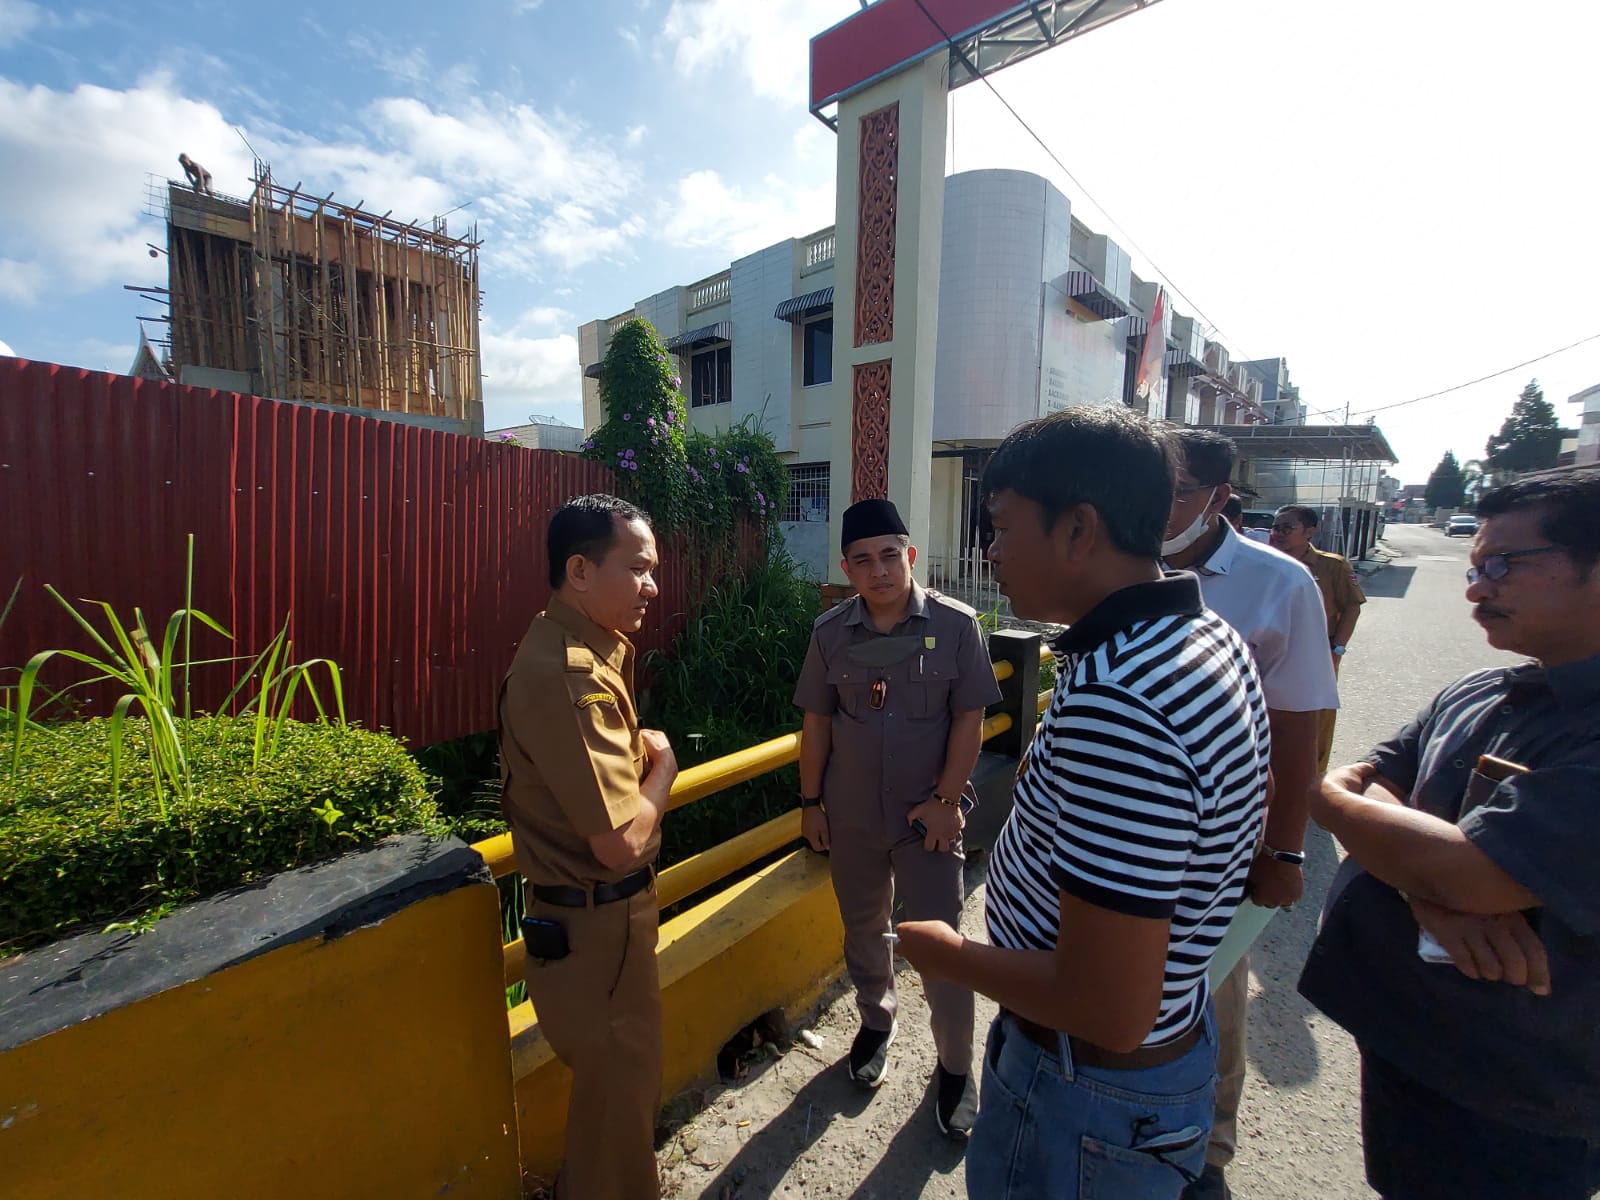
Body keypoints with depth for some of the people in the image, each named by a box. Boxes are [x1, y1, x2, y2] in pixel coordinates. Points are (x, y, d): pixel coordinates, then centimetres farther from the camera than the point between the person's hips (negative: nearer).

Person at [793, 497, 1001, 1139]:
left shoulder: (955, 624, -12)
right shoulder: (830, 632, -5)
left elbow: (969, 720, -8)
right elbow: (816, 723, 1)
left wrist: (946, 799, -11)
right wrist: (810, 802, 4)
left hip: (927, 816, -2)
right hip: (850, 816, 3)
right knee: (862, 928, 22)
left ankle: (955, 1066, 35)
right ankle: (876, 1023, 49)